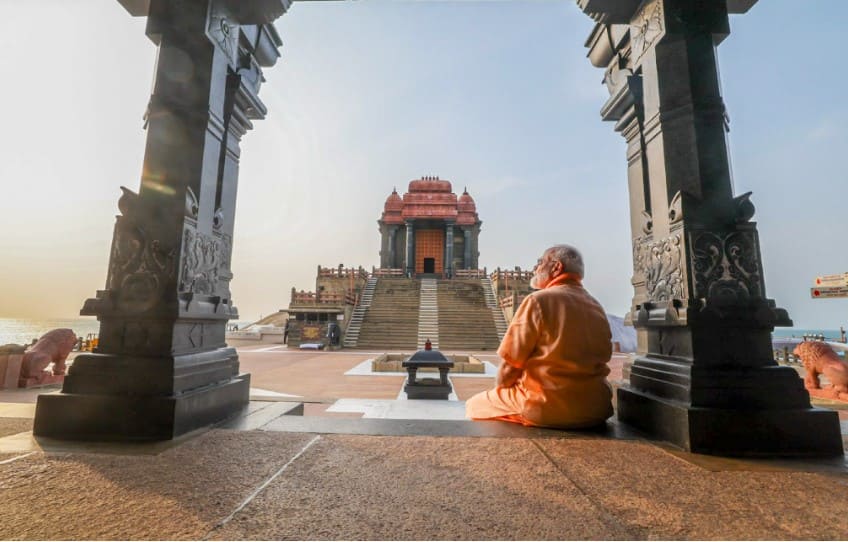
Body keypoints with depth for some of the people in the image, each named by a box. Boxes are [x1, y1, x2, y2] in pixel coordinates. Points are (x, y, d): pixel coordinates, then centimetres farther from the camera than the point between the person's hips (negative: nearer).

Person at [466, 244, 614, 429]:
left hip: (549, 408, -7)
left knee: (475, 405, 13)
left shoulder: (539, 301, -11)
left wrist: (501, 388, 9)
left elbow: (512, 360, -11)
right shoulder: (597, 307, 10)